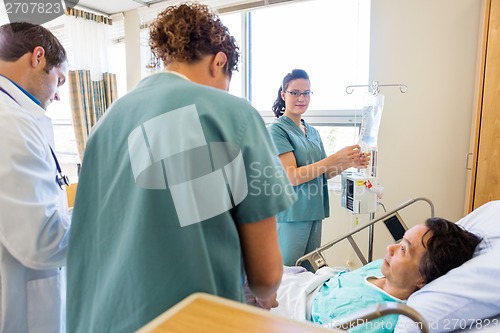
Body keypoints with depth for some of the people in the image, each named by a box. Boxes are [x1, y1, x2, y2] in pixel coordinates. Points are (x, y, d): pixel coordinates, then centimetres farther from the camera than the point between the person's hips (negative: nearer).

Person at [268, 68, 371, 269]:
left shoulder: (313, 132, 14)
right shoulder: (278, 130, -9)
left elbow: (321, 173, 15)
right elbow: (292, 177, -18)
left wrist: (349, 163, -2)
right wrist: (336, 158, -22)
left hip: (314, 212, 7)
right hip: (291, 213, -7)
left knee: (310, 271, 14)